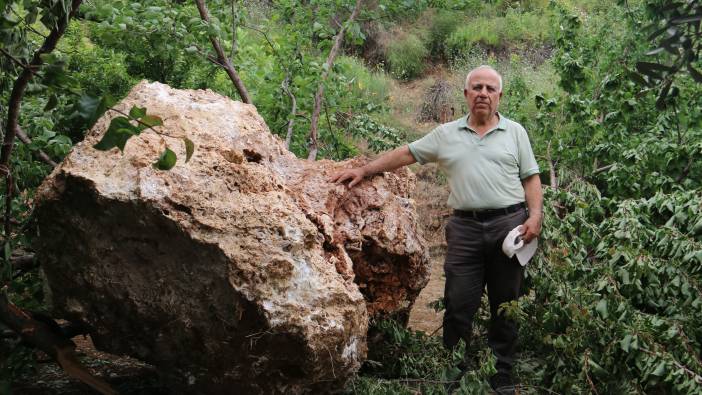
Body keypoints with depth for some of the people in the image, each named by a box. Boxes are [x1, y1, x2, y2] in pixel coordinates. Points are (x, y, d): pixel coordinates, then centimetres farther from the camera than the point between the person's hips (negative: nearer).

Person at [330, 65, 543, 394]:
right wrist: (364, 171, 6)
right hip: (465, 227, 1)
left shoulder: (515, 132, 9)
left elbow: (531, 178, 7)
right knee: (459, 303, 0)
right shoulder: (447, 134, 10)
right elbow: (405, 154, 12)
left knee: (505, 303, 7)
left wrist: (535, 216, -6)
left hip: (509, 224, 0)